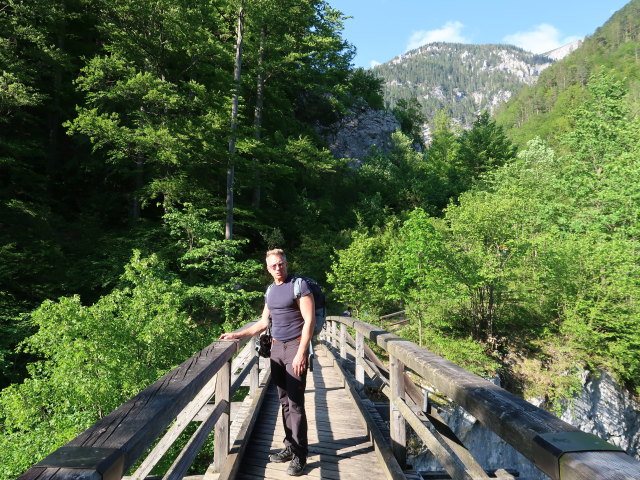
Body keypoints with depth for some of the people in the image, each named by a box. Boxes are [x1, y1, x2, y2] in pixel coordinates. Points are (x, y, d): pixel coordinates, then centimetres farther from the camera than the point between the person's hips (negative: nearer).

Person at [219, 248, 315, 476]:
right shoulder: (270, 291, 13)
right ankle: (290, 447, 19)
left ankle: (300, 455, 4)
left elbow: (309, 320, -13)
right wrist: (236, 335, 15)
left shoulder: (299, 285, -9)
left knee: (295, 403, -6)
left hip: (295, 347, -7)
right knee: (284, 401, 9)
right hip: (276, 347, 7)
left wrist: (301, 353, -19)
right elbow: (263, 322, 21)